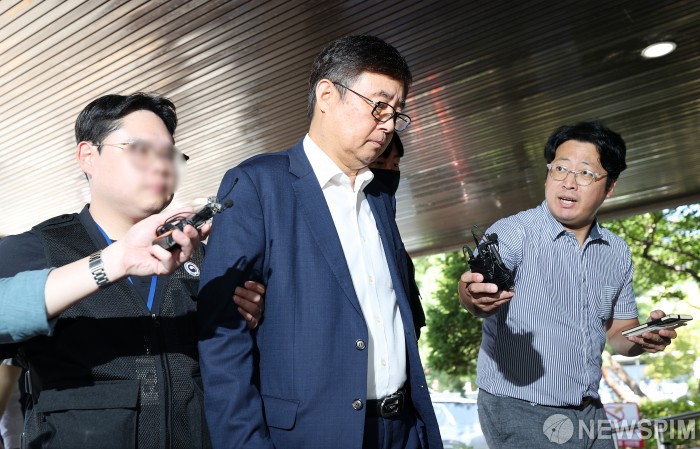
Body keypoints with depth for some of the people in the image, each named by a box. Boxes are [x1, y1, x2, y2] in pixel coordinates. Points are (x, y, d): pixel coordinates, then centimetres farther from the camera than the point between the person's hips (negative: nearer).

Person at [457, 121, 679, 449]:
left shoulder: (618, 253, 5)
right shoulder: (512, 233, -13)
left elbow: (618, 332, 14)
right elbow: (477, 288, -30)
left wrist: (642, 339, -8)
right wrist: (475, 296, -53)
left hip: (590, 414, 6)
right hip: (519, 412, -5)